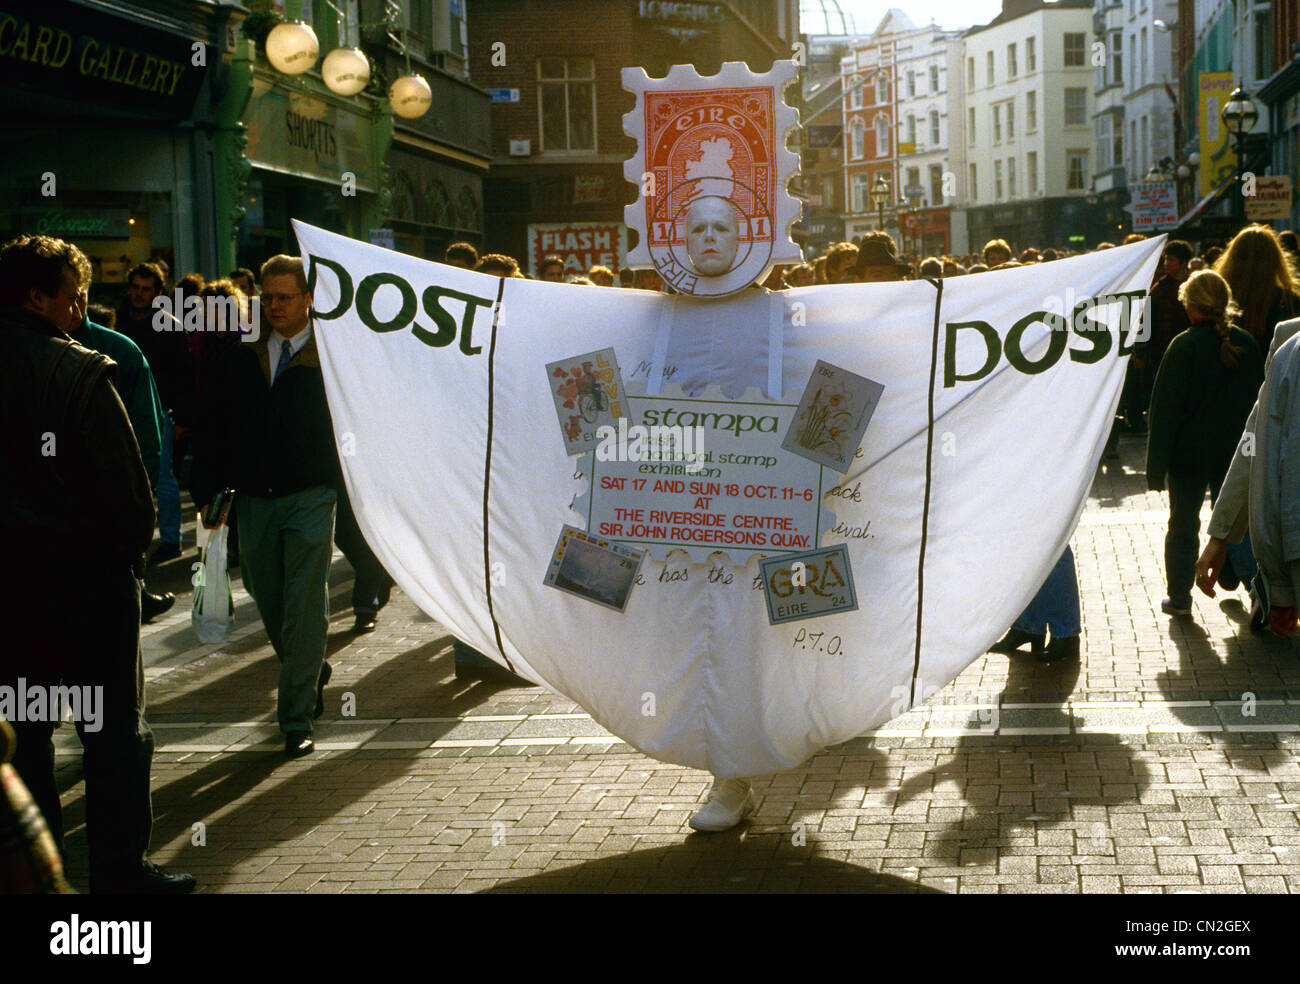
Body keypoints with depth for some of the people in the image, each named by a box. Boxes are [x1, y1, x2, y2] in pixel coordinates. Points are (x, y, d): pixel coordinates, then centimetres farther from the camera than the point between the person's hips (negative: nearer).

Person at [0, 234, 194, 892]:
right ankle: (120, 868, 7)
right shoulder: (79, 371, -14)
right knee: (114, 727, 3)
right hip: (85, 569, -6)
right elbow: (123, 480, -13)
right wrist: (135, 544, 3)